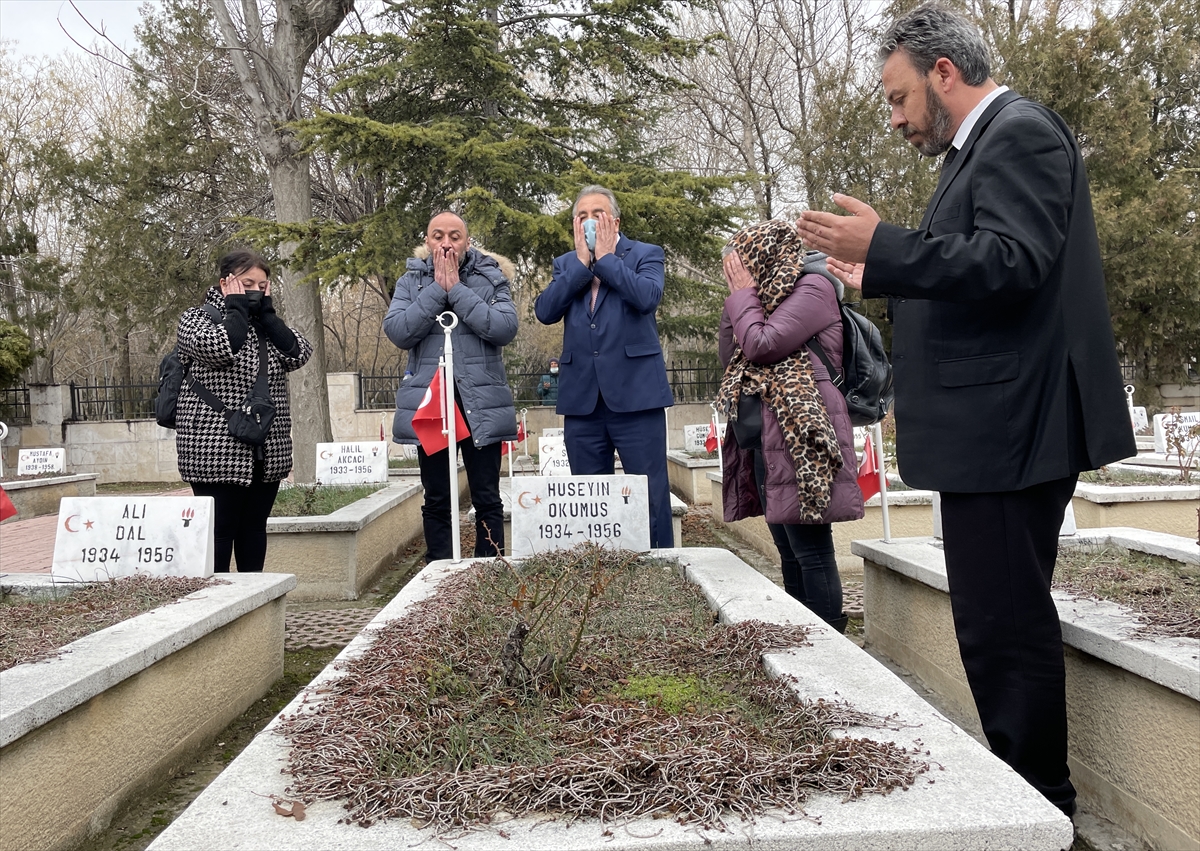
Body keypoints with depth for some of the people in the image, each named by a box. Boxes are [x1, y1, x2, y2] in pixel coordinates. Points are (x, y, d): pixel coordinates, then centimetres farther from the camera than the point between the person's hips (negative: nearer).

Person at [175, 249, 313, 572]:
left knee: (254, 525, 11)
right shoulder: (196, 317, 1)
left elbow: (299, 354, 0)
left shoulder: (265, 323, 17)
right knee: (220, 527, -4)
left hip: (267, 450, 6)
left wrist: (266, 312, 0)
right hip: (217, 449, -5)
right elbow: (219, 347, -21)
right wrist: (237, 308, -7)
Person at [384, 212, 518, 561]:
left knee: (487, 499, 3)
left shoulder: (491, 278, 5)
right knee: (436, 501, 7)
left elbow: (505, 329, -12)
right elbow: (397, 331, -7)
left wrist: (456, 289, -11)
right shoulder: (411, 281, 9)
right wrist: (437, 288, -9)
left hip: (482, 404, -1)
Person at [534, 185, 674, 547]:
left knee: (651, 496, -1)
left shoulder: (645, 254, 6)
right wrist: (582, 262, -3)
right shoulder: (565, 264, 16)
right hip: (582, 399, 4)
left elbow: (648, 297, -15)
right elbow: (545, 311, -1)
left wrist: (605, 257, -6)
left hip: (635, 393, -4)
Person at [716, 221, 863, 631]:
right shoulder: (770, 296, 22)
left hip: (797, 438, -9)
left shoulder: (812, 288, -4)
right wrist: (735, 301, 12)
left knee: (811, 551, -8)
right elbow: (731, 360, 19)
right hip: (764, 441, 9)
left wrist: (744, 295, 0)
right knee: (789, 550, 11)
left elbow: (761, 345, -15)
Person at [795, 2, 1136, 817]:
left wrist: (886, 245, -24)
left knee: (1006, 628, -5)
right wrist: (886, 279, 21)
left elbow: (1013, 264, -23)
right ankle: (1026, 787, 30)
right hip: (994, 432, 11)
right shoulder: (986, 144, 21)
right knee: (999, 623, 17)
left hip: (1011, 430, -11)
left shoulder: (1020, 132, -10)